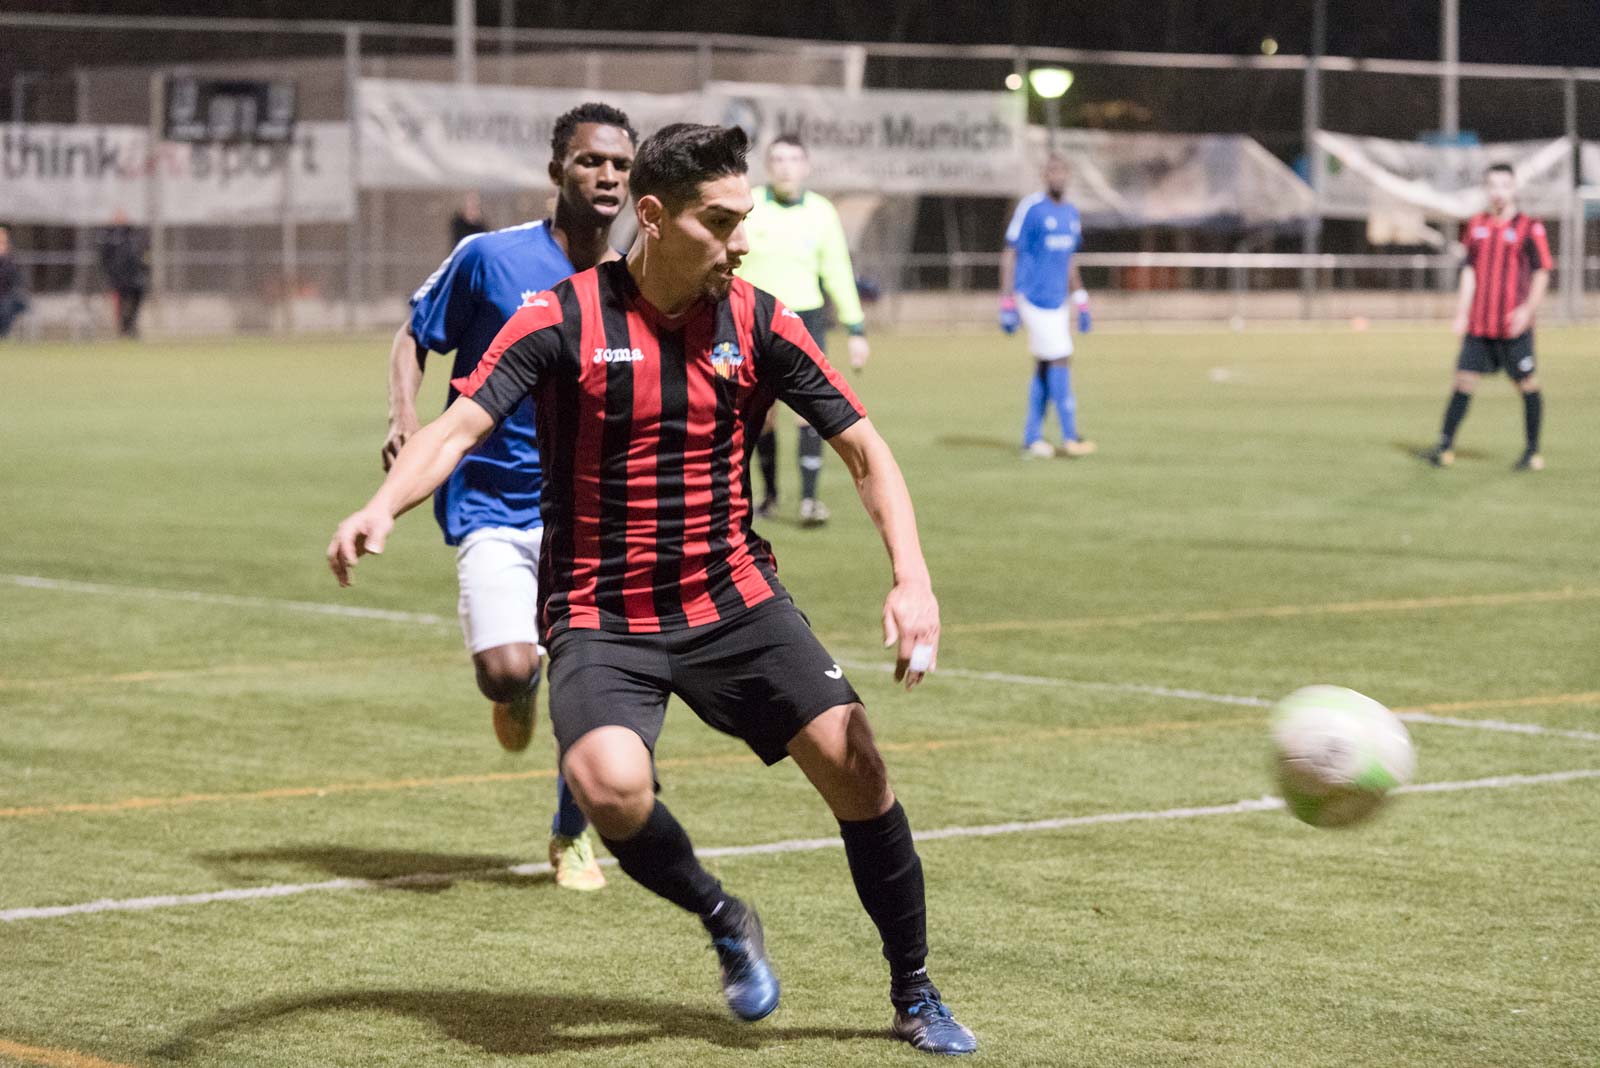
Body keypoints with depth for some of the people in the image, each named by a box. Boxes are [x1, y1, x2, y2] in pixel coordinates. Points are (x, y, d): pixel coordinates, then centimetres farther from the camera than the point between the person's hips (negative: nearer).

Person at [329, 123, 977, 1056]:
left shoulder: (758, 321, -2)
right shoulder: (562, 320, -10)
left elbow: (865, 451, 2)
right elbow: (460, 426, -17)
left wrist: (913, 581, -12)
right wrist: (382, 509, -37)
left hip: (734, 599, 3)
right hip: (601, 617, -3)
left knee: (854, 763, -11)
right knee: (610, 782, -29)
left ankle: (916, 996, 12)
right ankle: (725, 924, 3)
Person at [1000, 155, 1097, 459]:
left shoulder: (1071, 212, 13)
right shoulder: (1030, 208, -9)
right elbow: (1009, 255, -9)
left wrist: (1081, 302, 20)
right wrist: (1007, 304, -13)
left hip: (1057, 300, 7)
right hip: (1033, 297, -7)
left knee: (1044, 367, 7)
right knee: (1060, 360, -11)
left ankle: (1032, 439, 12)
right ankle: (1069, 437, -7)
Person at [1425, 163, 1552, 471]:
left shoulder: (1529, 228, -2)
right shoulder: (1476, 226, 10)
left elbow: (1541, 273, -3)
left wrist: (1528, 309, -16)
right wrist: (1461, 313, 10)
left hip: (1513, 326, -4)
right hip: (1478, 325, 4)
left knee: (1528, 385, 0)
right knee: (1464, 381, 0)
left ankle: (1532, 452, 10)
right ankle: (1445, 446, 3)